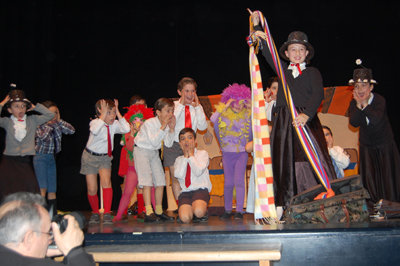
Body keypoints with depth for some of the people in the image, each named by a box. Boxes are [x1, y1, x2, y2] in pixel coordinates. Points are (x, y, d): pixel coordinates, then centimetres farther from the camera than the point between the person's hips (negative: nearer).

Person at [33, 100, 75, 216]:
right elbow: (43, 136, -27)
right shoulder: (39, 124, -10)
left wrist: (59, 121, -4)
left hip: (51, 158, 6)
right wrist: (49, 123, -16)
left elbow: (72, 130, -2)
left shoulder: (57, 125, 6)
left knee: (52, 190, 7)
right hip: (40, 158, -6)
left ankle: (53, 215, 13)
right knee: (42, 188, -15)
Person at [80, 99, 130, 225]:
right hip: (90, 156, -2)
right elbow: (95, 131, -43)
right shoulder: (95, 122, -18)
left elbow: (126, 129, -28)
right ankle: (95, 213, 25)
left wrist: (118, 112, -24)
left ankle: (107, 214, -16)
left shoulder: (114, 124, -8)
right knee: (92, 189, 0)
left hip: (105, 157, 2)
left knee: (106, 182, -22)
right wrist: (103, 115, -38)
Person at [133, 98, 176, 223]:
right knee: (147, 181, -14)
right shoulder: (149, 123, -22)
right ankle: (149, 213, -15)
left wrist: (171, 128, -17)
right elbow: (154, 142, -28)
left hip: (154, 152, 7)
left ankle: (159, 211, 13)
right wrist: (163, 127, -32)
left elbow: (168, 144, -6)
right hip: (141, 150, -7)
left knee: (160, 181, 4)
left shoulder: (167, 123, -2)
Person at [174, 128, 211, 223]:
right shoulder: (179, 160, 18)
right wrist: (185, 157, 1)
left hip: (201, 189, -2)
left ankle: (203, 213, 3)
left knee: (199, 212, -35)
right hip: (185, 192, 2)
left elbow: (198, 172, -8)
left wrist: (191, 155, 1)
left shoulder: (202, 153, 9)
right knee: (185, 218, -27)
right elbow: (179, 175, -3)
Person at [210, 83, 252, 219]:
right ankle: (227, 210, 17)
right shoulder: (223, 113, 1)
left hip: (242, 153, -1)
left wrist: (251, 107, -5)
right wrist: (225, 107, -15)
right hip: (227, 153, 1)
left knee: (239, 181, -8)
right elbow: (213, 119, -17)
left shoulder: (247, 114, 5)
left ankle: (239, 210, -1)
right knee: (228, 183, 5)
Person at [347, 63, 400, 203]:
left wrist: (365, 103, -30)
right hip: (366, 145, 3)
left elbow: (376, 120, -32)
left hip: (384, 144, -3)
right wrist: (358, 104, -26)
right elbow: (354, 123, -19)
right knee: (369, 175, 2)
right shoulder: (354, 103, -5)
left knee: (388, 174, 4)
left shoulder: (380, 100, -17)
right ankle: (374, 203, 13)